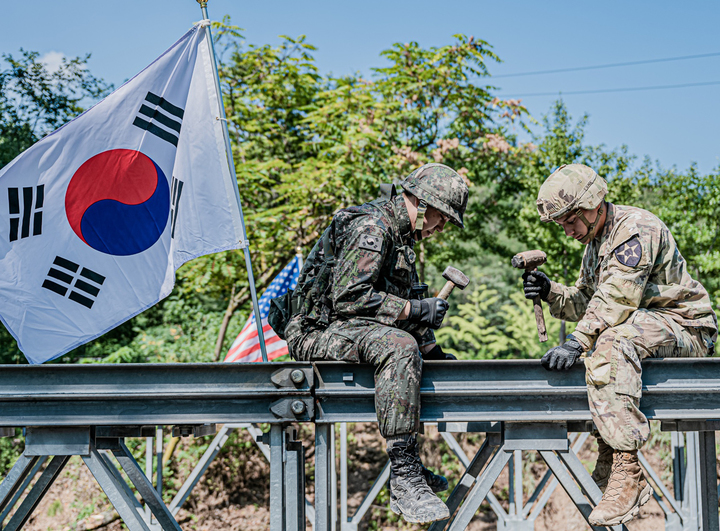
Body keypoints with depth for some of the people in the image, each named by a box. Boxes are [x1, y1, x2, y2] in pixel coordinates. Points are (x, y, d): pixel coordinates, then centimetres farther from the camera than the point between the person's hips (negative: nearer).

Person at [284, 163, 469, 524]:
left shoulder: (399, 236, 18)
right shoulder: (370, 227, -15)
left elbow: (405, 300, 25)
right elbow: (348, 297, -25)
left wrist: (433, 351, 14)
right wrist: (414, 309, -19)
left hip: (348, 328, 11)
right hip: (320, 330, -11)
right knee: (399, 346, -34)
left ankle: (410, 468, 24)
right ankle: (404, 481, -36)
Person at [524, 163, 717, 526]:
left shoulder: (636, 228, -16)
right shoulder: (595, 242, 16)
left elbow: (616, 299, -27)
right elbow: (584, 302, 16)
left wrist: (577, 342, -35)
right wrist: (550, 292, -3)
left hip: (685, 326, -11)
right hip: (642, 327, 11)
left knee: (611, 342, -34)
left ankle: (627, 473, -39)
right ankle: (608, 471, 5)